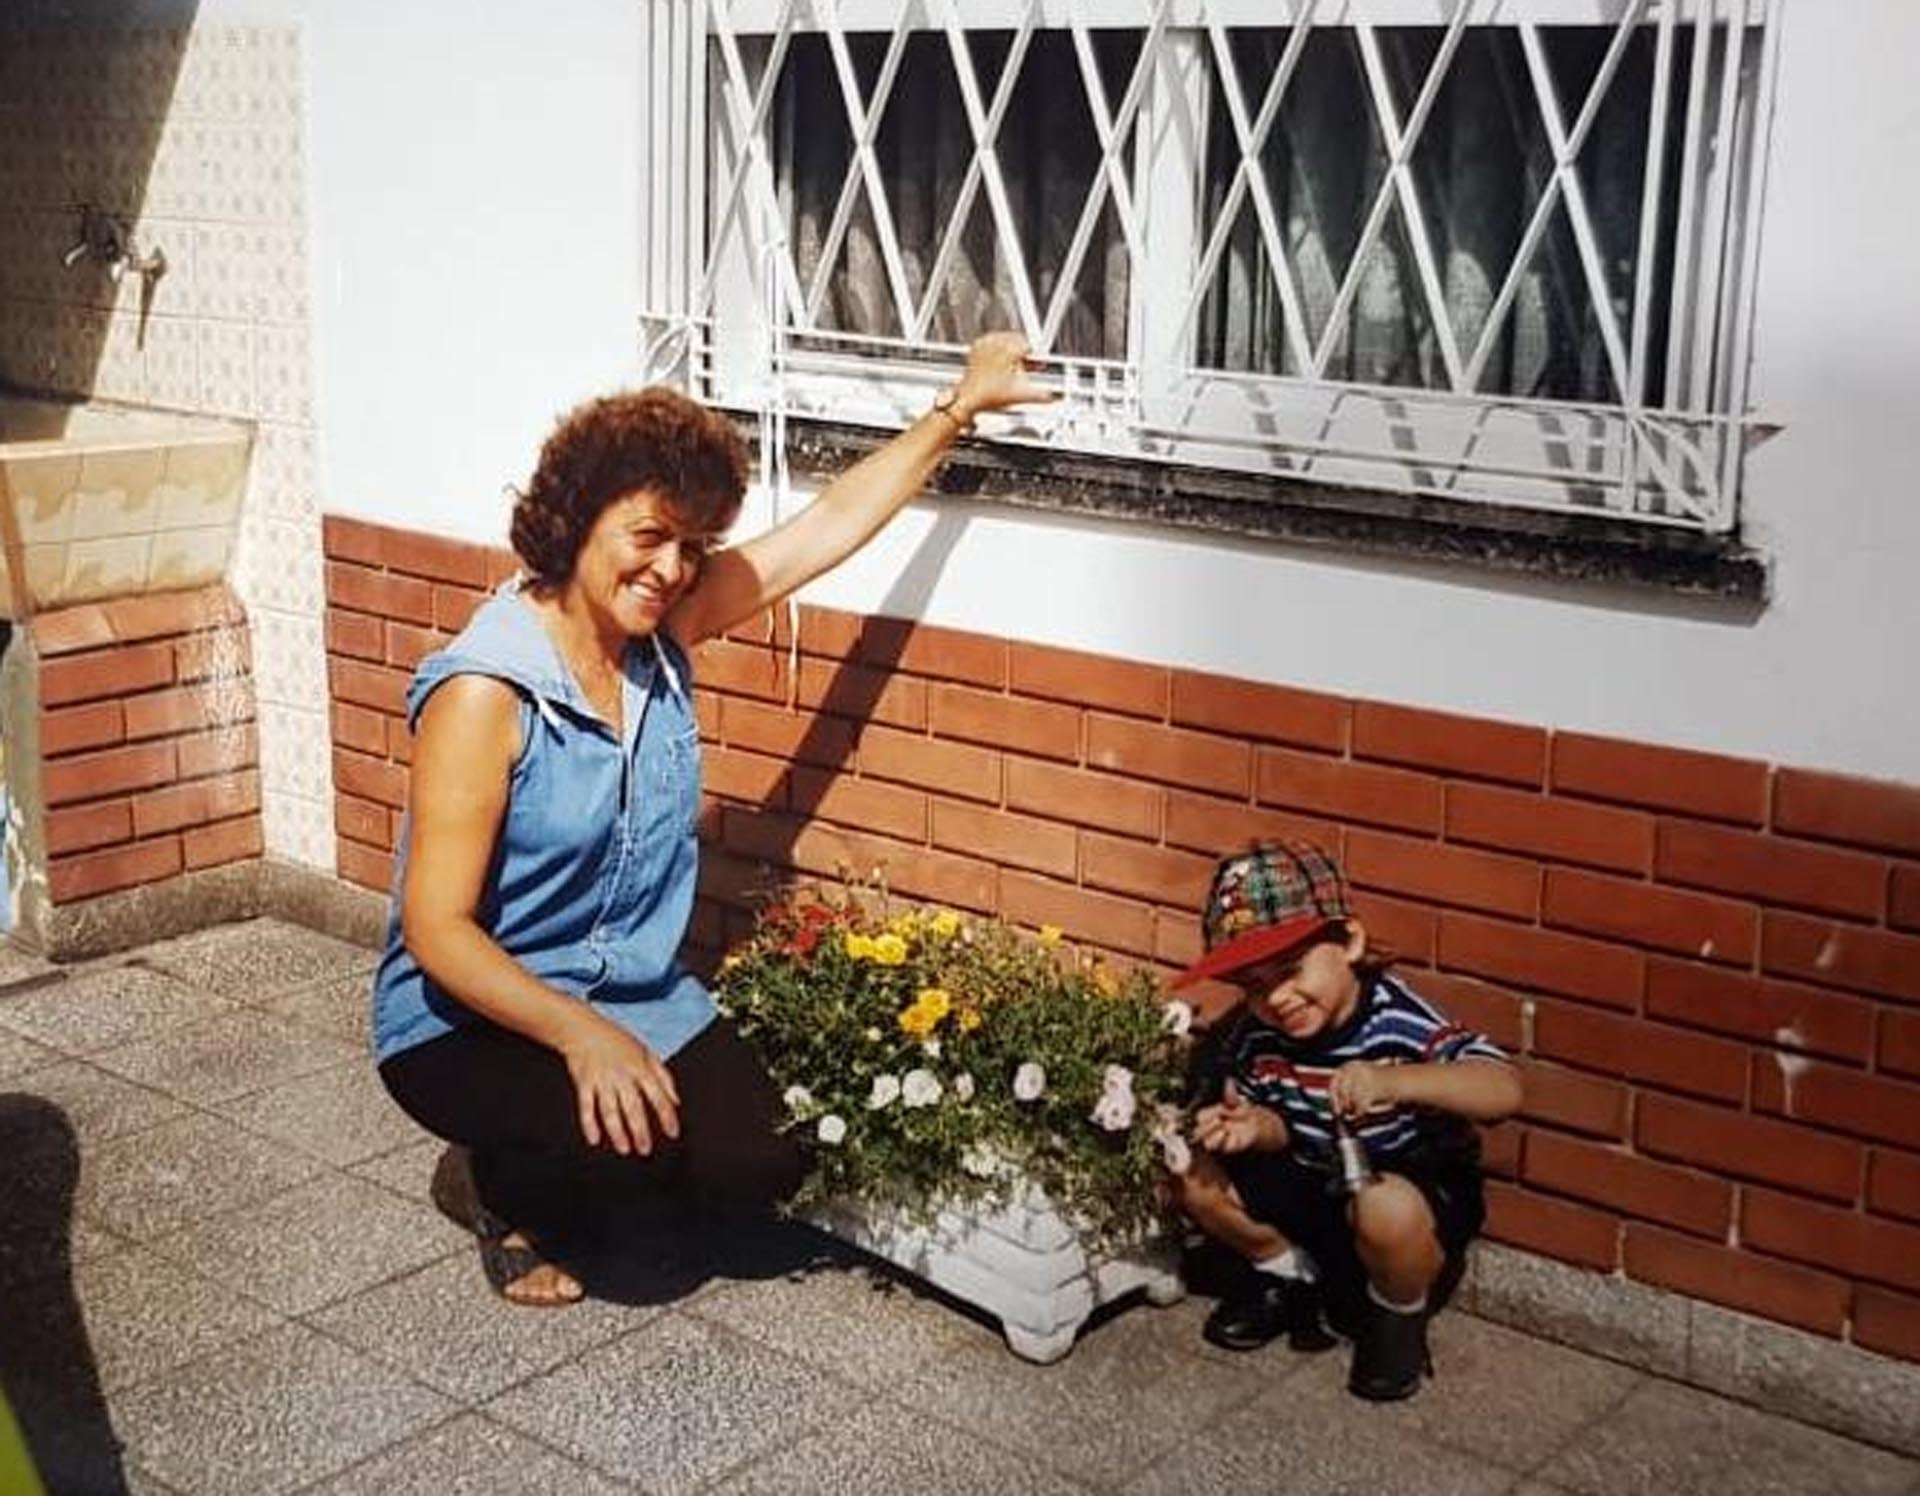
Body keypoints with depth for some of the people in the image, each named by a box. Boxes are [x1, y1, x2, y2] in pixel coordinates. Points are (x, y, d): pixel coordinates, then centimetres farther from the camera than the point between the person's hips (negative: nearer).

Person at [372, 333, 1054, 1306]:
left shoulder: (665, 632, -3)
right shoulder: (482, 693, -22)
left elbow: (831, 523, 6)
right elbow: (436, 928, -23)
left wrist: (959, 406, 5)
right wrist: (581, 1036, -34)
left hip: (638, 996, 7)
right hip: (470, 1018, -6)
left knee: (756, 1168, -12)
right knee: (628, 1146, -32)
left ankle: (556, 1190, 17)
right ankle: (489, 1184, 4)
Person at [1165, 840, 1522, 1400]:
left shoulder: (1401, 1023, -29)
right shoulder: (1254, 1035, -14)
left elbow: (1505, 1090, -43)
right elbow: (1282, 1127, 2)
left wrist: (1392, 1081, -59)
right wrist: (1254, 1127, -24)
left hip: (1418, 1195, -5)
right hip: (1312, 1187, 5)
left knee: (1386, 1208, -38)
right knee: (1197, 1174, -12)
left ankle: (1399, 1319, -3)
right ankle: (1289, 1273, 16)